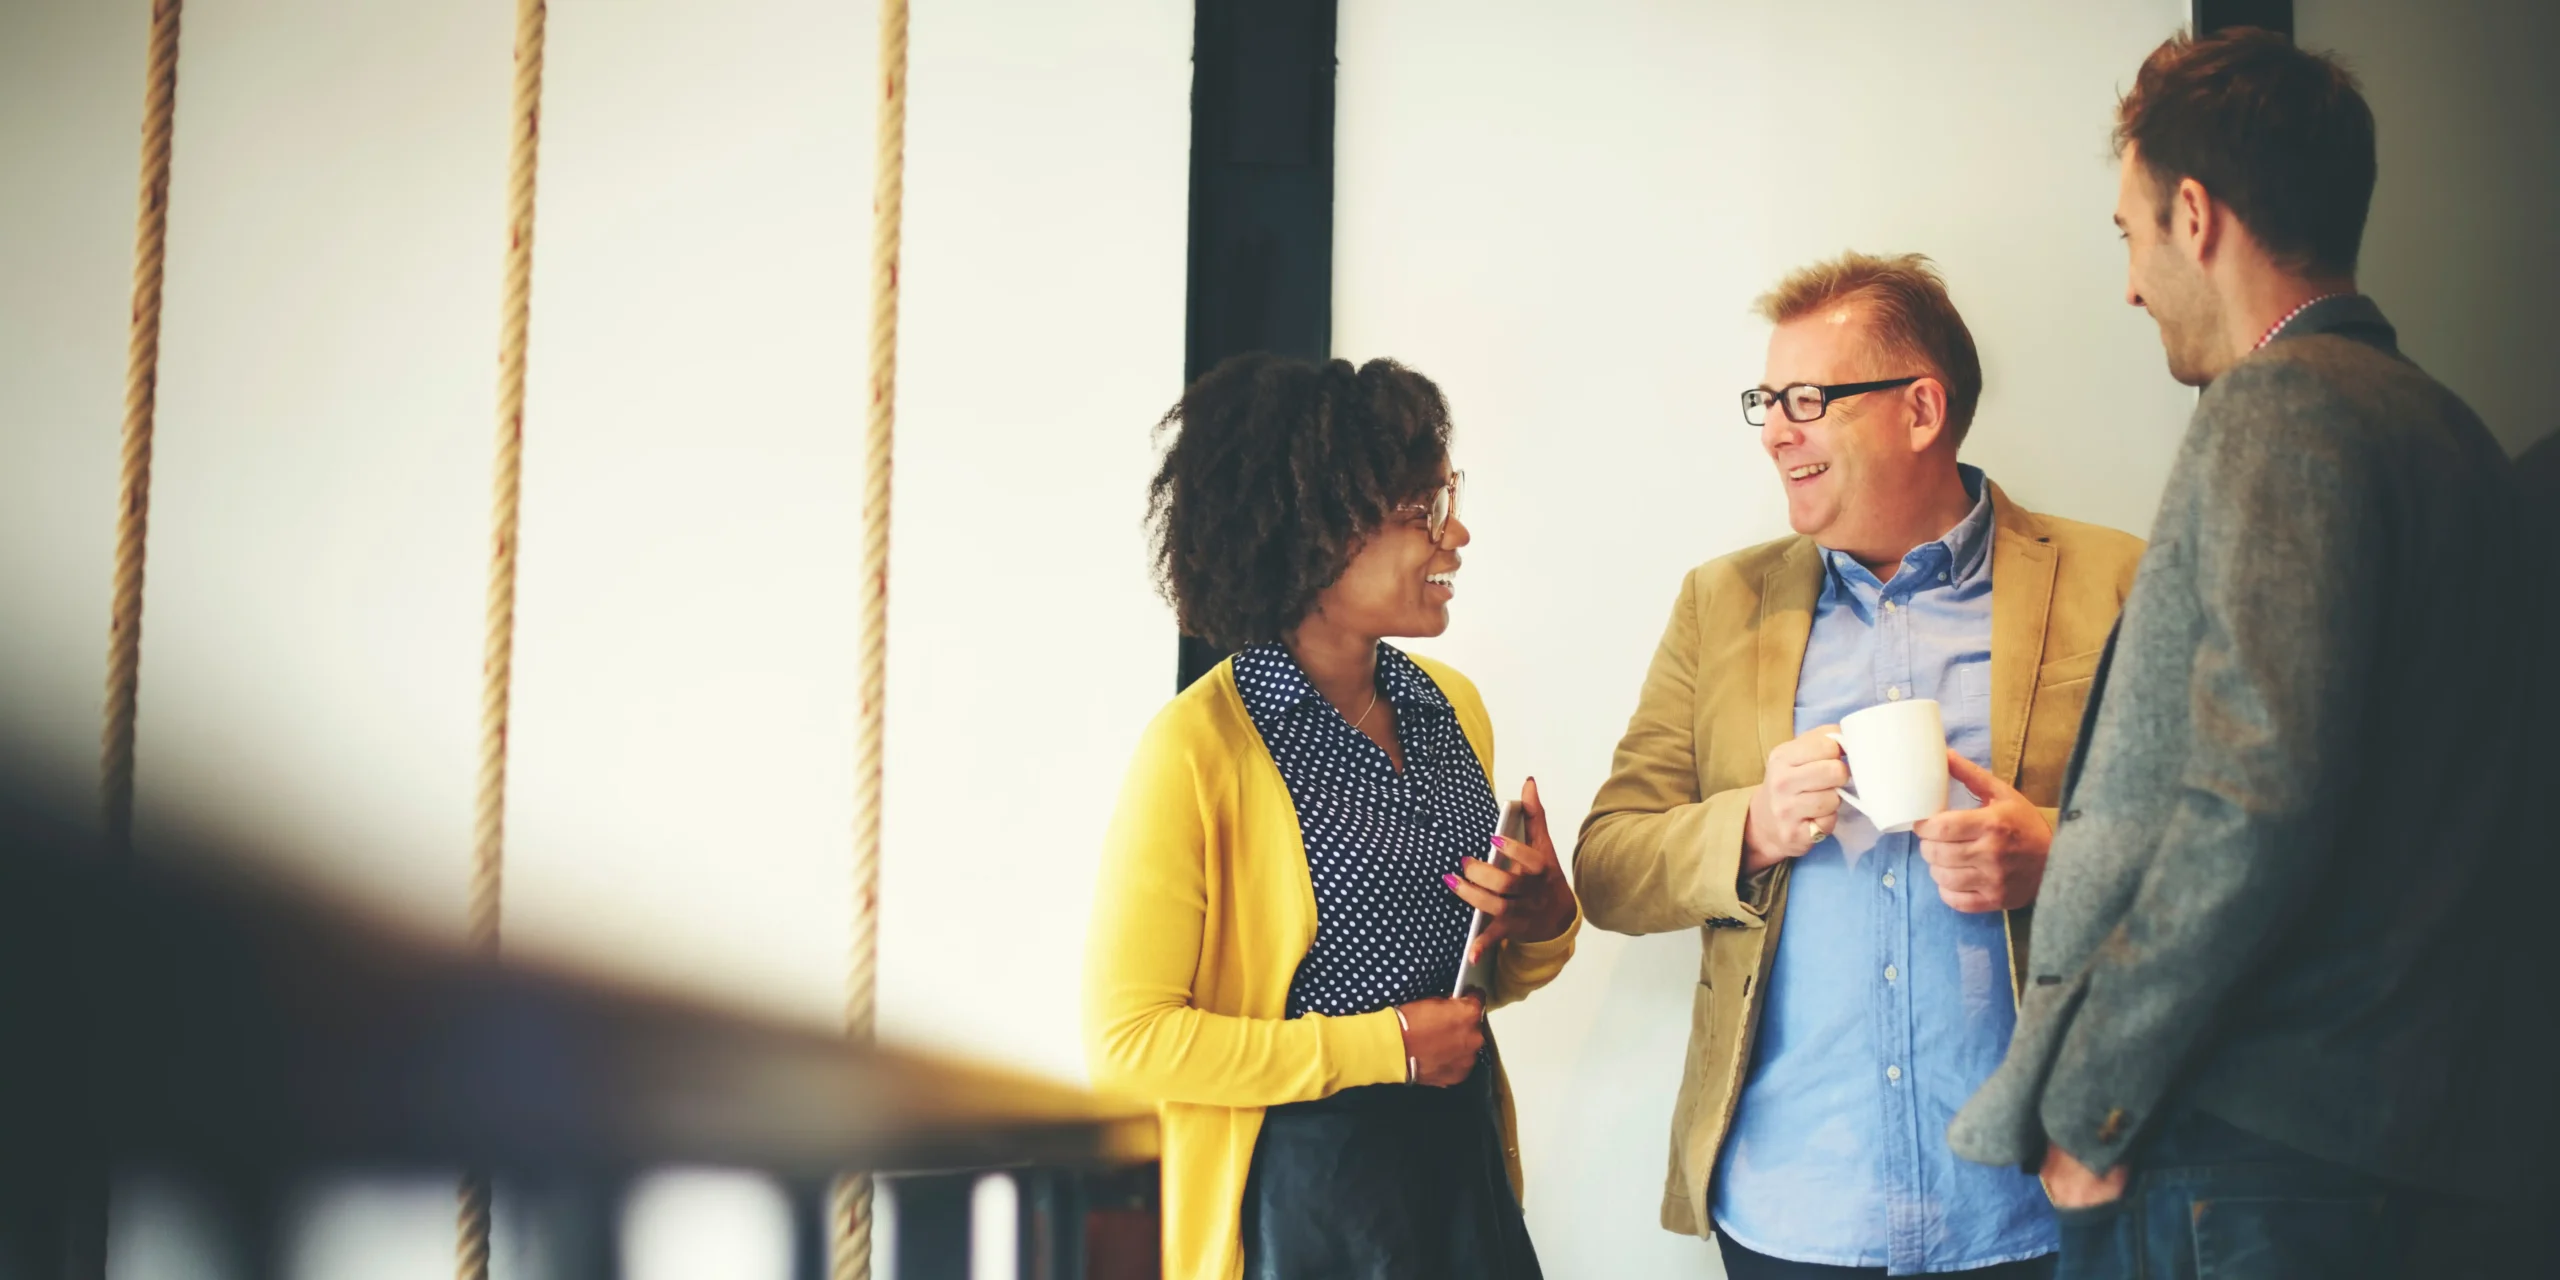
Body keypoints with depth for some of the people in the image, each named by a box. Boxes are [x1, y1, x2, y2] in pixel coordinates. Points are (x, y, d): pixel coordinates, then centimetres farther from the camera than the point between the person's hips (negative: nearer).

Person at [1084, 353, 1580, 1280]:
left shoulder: (1453, 708, 7)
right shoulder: (1198, 748, -15)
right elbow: (1127, 1037, -17)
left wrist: (1547, 921, -4)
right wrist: (1383, 1046, -16)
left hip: (1465, 1167, 7)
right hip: (1294, 1194, -6)